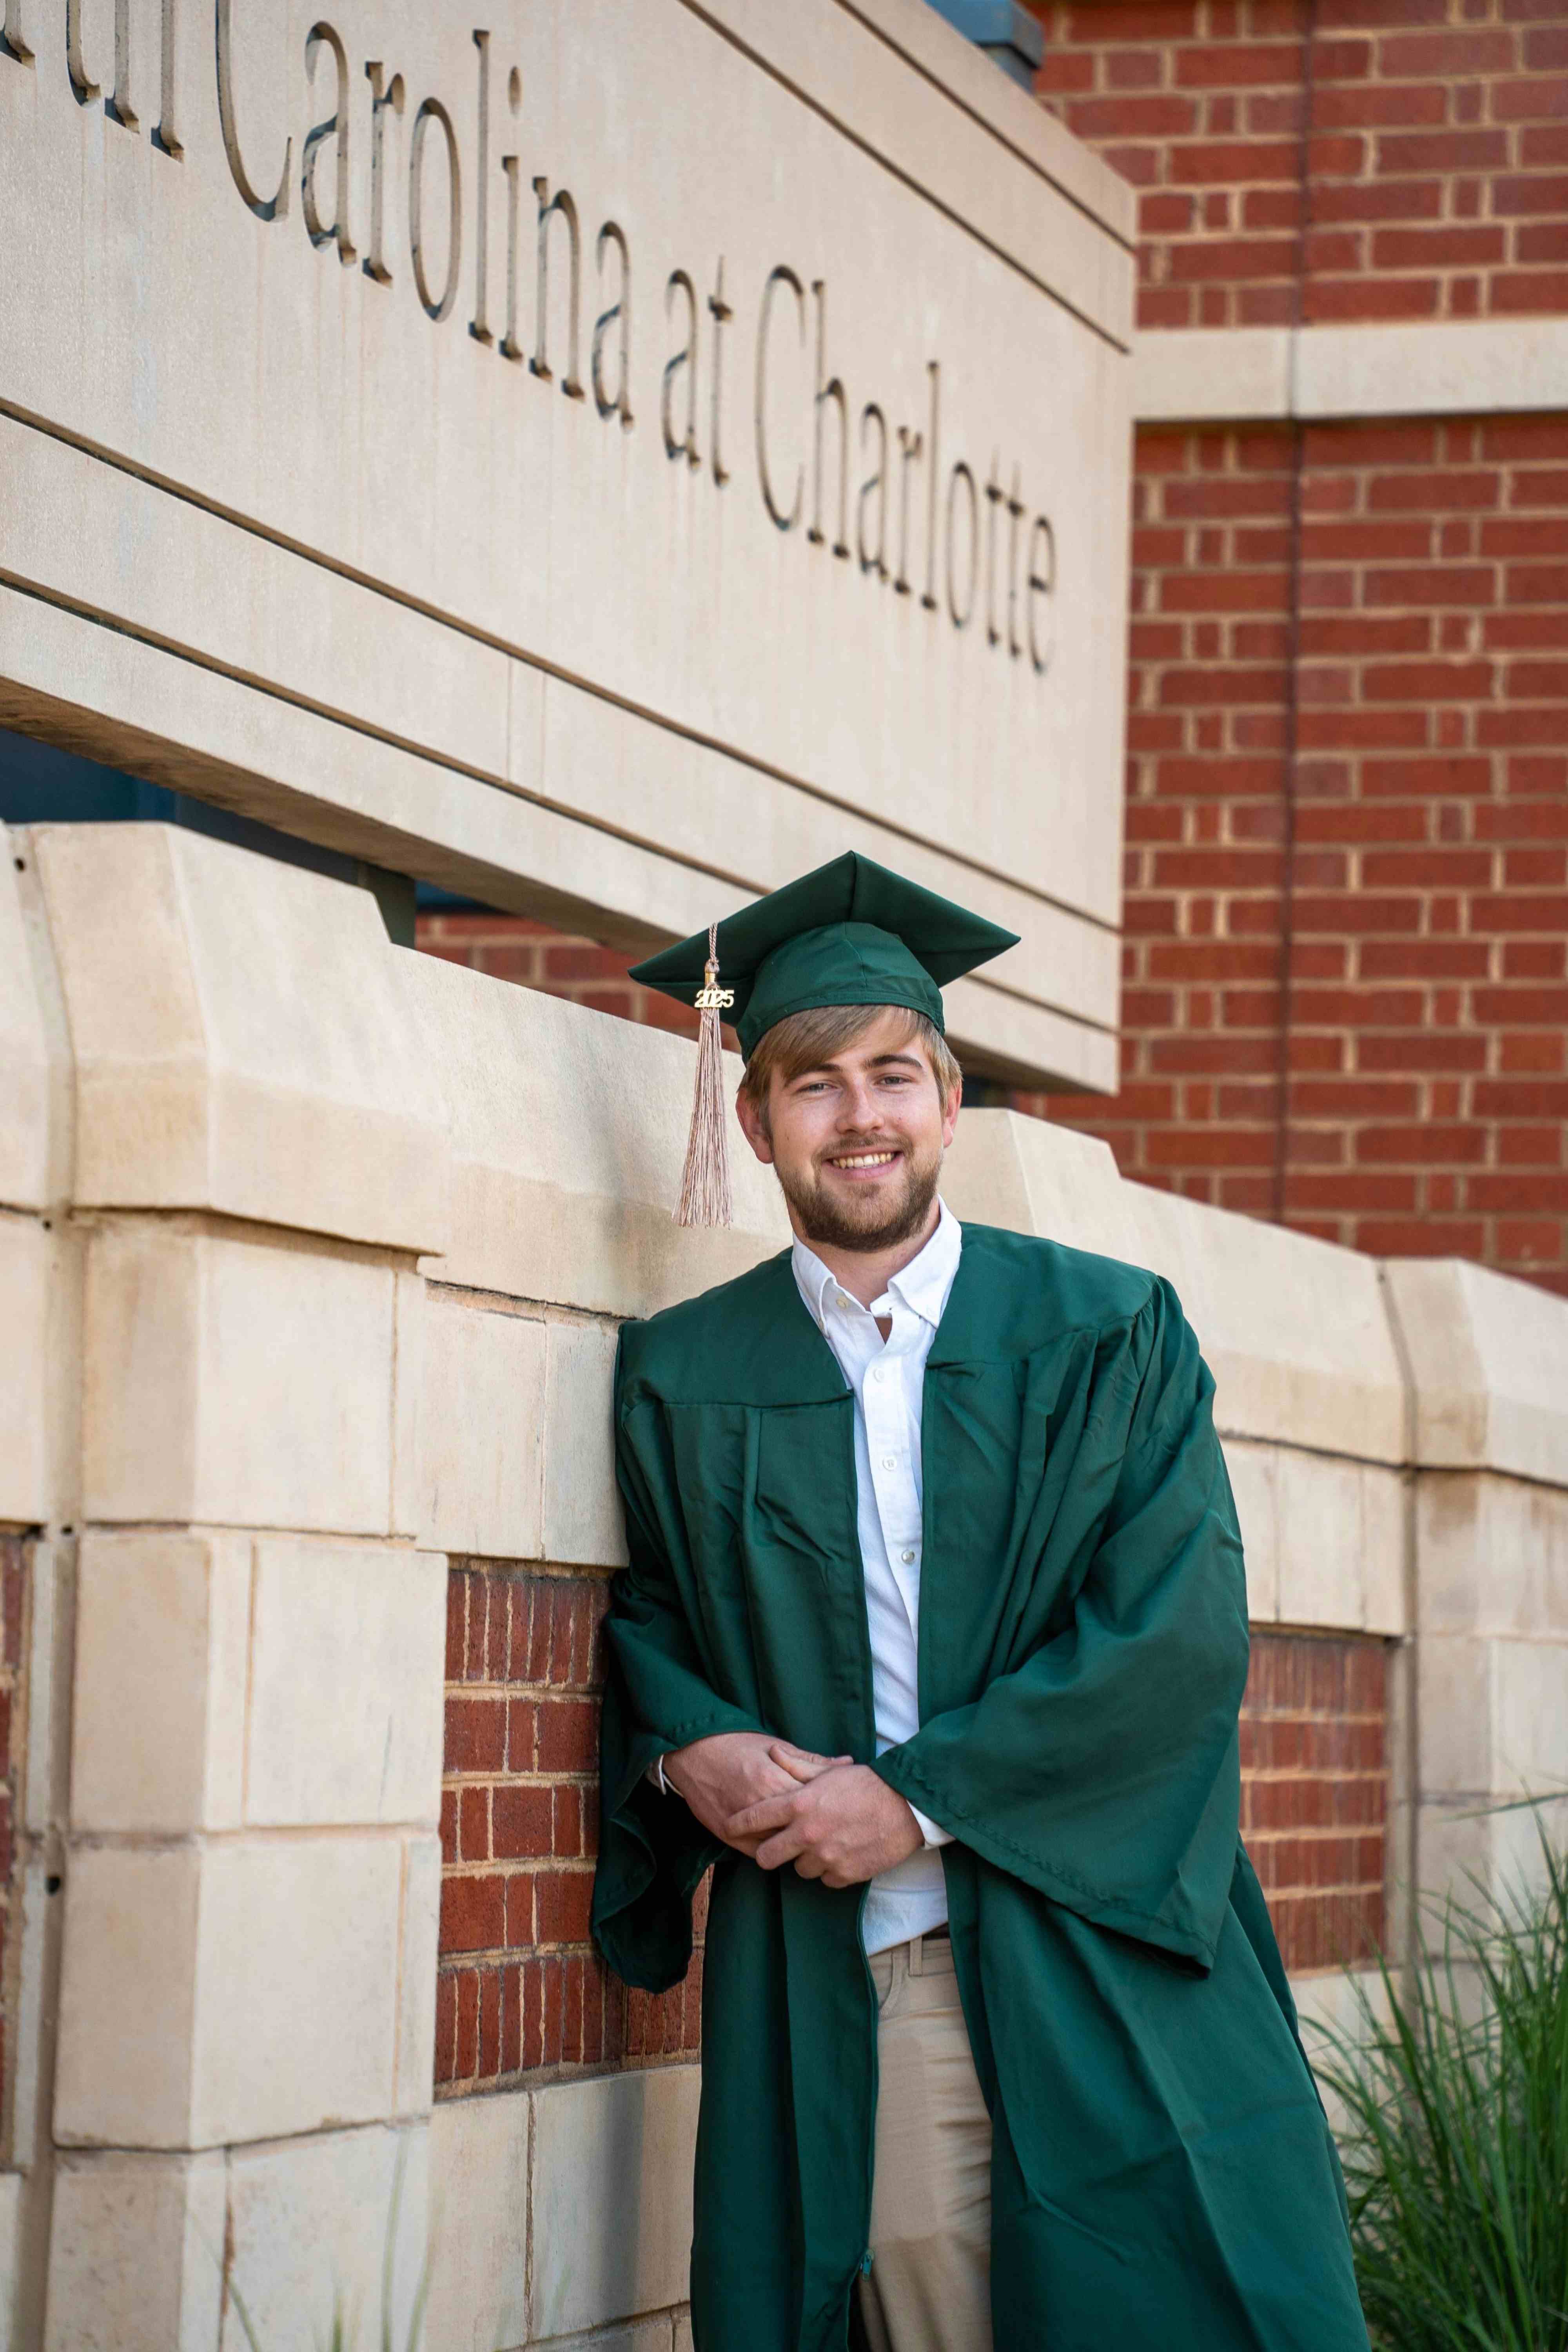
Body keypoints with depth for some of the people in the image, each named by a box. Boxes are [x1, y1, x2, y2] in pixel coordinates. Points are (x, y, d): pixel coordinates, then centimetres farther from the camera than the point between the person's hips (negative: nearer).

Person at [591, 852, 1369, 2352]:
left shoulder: (1109, 1335, 3)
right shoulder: (683, 1376, 10)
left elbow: (1179, 1640, -5)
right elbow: (645, 1614, 19)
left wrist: (917, 1796, -11)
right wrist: (690, 1749, -4)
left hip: (1089, 1981, -1)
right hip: (819, 1996, 1)